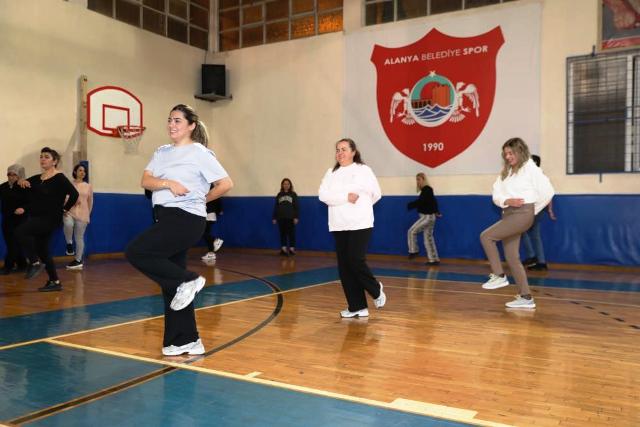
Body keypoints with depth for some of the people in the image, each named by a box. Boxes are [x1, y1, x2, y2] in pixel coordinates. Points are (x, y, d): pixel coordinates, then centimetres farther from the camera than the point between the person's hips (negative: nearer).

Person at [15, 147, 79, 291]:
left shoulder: (59, 178, -9)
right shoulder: (36, 178, 13)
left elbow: (74, 194, -17)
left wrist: (64, 209, -11)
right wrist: (21, 182, -7)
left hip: (51, 219, -8)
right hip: (37, 219, 8)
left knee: (20, 231, -27)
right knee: (42, 251, 11)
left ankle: (35, 263, -15)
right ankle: (55, 282, 21)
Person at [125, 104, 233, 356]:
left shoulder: (199, 153, -4)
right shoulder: (162, 152, 14)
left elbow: (226, 184, -8)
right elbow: (145, 181, 1)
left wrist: (201, 199, 3)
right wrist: (167, 183, -18)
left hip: (186, 219, -7)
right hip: (166, 217, 7)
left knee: (136, 252, -20)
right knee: (172, 284, 8)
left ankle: (187, 281, -5)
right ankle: (186, 342, 17)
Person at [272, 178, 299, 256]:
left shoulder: (293, 194, 5)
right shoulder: (279, 195, 12)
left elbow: (296, 207, 0)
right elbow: (276, 207, 12)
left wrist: (296, 217, -9)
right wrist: (274, 218, 6)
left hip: (290, 218, -2)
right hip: (281, 218, 2)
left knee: (291, 233, -1)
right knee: (283, 233, 3)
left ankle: (292, 249, 6)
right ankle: (284, 249, 7)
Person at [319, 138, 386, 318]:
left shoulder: (363, 170, 0)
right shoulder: (331, 173, 10)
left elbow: (376, 194, 8)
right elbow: (323, 194, -5)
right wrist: (346, 198, -14)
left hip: (360, 224, -4)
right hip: (338, 226, 4)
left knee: (356, 261, -10)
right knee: (344, 266, 3)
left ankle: (376, 290, 19)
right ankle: (357, 307, 13)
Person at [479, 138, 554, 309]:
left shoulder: (530, 168, -4)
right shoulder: (506, 172, 16)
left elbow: (548, 192, -5)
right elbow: (496, 195, 8)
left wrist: (533, 211, 1)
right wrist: (507, 201, -13)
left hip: (522, 215, -8)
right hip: (509, 214, 8)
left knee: (486, 236, -17)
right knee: (512, 258, 5)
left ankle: (498, 276, -7)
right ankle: (525, 297, 10)